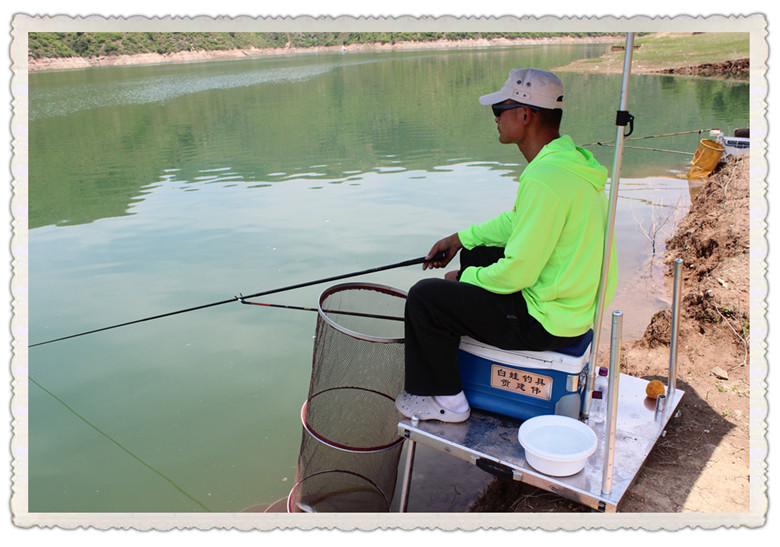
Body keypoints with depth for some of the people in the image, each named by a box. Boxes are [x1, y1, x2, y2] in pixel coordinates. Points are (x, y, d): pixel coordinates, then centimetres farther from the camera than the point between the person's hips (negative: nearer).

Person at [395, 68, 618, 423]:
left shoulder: (545, 179, -28)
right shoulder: (570, 157, 5)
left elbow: (517, 273, -26)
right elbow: (519, 221, 17)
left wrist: (463, 280, -8)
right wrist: (461, 238, 15)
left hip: (546, 322, -10)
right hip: (575, 305, 10)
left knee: (424, 297, -9)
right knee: (476, 255, 27)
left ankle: (446, 400, 10)